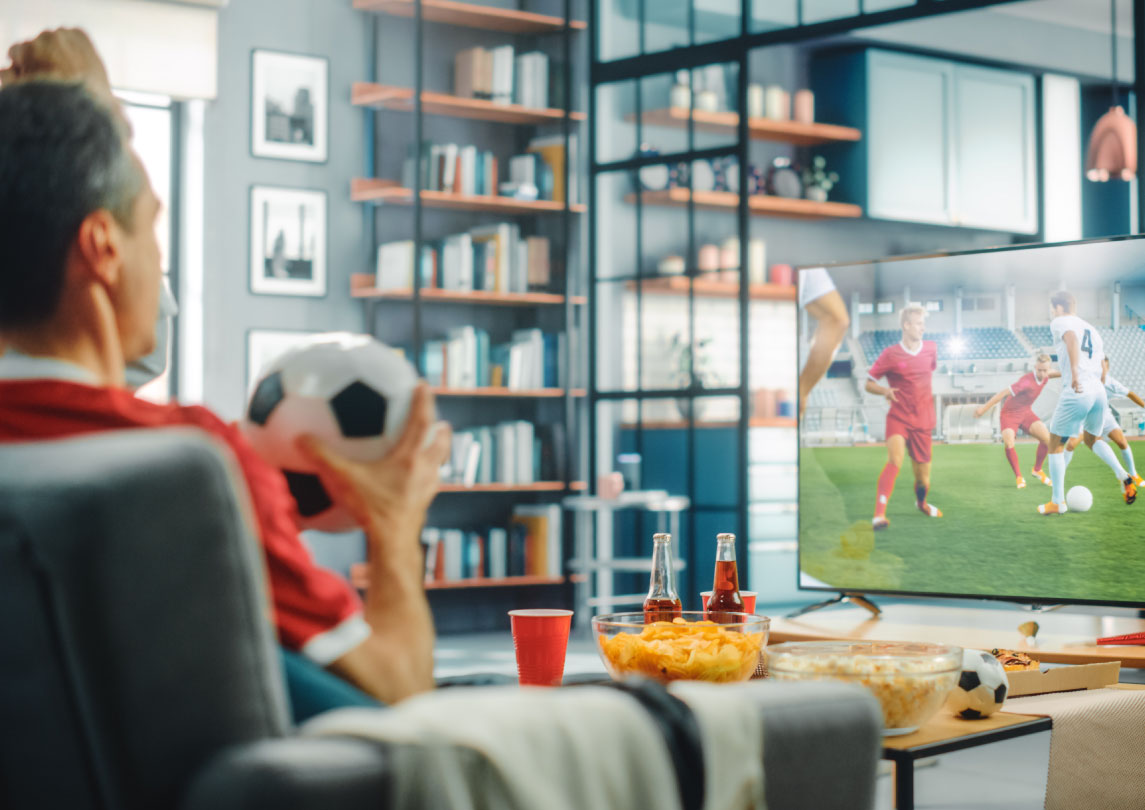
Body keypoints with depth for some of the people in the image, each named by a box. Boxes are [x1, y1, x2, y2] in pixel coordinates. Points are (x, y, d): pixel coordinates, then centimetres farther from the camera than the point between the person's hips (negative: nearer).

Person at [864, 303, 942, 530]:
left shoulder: (931, 348, 4)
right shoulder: (891, 354, -8)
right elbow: (869, 383, -1)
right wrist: (885, 391, -21)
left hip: (923, 420, 4)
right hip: (898, 417, -4)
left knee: (923, 476, 9)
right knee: (895, 459, -28)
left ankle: (921, 502, 44)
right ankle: (879, 514, -29)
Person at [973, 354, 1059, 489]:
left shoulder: (1045, 376, -9)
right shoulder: (1026, 382, -32)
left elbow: (1053, 372, 18)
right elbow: (1004, 393, -29)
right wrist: (984, 408, -28)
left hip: (1026, 413, 6)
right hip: (1010, 414, -6)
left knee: (1047, 438, -13)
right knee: (1009, 445, -28)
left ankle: (1037, 470, 10)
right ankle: (1019, 477, -6)